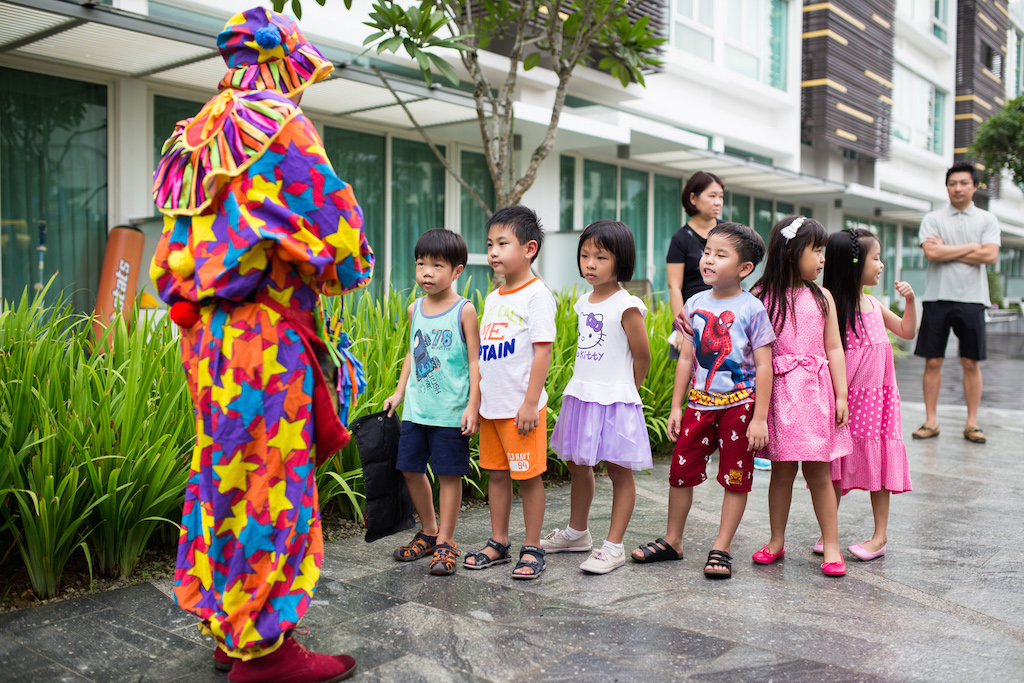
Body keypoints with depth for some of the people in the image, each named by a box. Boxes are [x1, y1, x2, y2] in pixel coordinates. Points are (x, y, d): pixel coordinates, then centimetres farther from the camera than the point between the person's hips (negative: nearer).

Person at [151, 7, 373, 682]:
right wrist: (349, 267, 6)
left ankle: (231, 628, 26)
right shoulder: (280, 127, -8)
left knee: (226, 476, 14)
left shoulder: (199, 139, 19)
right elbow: (331, 216, -12)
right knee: (271, 485, -3)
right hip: (267, 336, -9)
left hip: (208, 334, 9)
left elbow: (172, 253, 21)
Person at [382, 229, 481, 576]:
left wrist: (473, 405, -13)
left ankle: (445, 542, 16)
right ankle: (429, 531, 30)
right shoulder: (415, 309, 8)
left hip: (451, 410, -5)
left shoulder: (464, 310, -8)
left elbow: (474, 361, -8)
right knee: (410, 469, 10)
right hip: (416, 408, 6)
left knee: (449, 474, 3)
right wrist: (398, 392, 16)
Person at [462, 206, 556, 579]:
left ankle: (532, 548, 14)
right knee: (496, 473, 15)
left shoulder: (536, 295, -11)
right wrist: (476, 400, 14)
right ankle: (498, 542, 27)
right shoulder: (492, 298, 13)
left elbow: (543, 350, -15)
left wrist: (531, 403, -18)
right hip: (490, 405, 8)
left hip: (521, 407, -7)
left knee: (528, 476, 2)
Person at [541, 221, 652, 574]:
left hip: (614, 400, -8)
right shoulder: (583, 303, 9)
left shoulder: (626, 306, -13)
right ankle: (576, 532, 35)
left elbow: (642, 356, -8)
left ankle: (613, 546, 10)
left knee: (619, 471, 3)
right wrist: (585, 387, 14)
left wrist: (624, 392, 2)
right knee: (577, 464, 18)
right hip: (580, 395, 8)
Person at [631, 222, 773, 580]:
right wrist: (676, 407, 7)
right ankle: (672, 541, 24)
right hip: (700, 402, 4)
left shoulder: (752, 309, -10)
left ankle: (721, 549, 17)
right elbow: (686, 358, 8)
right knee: (681, 471, 8)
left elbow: (763, 365, -10)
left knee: (735, 478, 5)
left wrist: (759, 417, -13)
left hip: (739, 405, -4)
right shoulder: (695, 305, 3)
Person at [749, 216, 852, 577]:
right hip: (778, 391, -1)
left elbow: (833, 348, 7)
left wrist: (841, 395, 1)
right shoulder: (761, 297, 0)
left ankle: (831, 545, 14)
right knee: (782, 469, 8)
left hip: (815, 391, 1)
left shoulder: (821, 297, 6)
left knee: (818, 472, 4)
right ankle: (776, 540, 22)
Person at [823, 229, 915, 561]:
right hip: (843, 397, -5)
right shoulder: (831, 305, -12)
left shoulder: (873, 304, 10)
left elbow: (907, 331, 21)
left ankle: (880, 535, 17)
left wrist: (909, 300, 10)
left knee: (877, 464, 6)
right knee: (836, 467, 4)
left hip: (876, 396, 5)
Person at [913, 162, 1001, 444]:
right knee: (933, 362, 1)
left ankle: (972, 423, 11)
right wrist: (972, 247, -4)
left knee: (971, 363, 3)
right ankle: (931, 421, 8)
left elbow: (990, 255, -7)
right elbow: (931, 253, -10)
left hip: (972, 298, 0)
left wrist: (947, 251, -7)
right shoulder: (933, 219, 7)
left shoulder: (987, 220, 9)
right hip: (937, 297, 0)